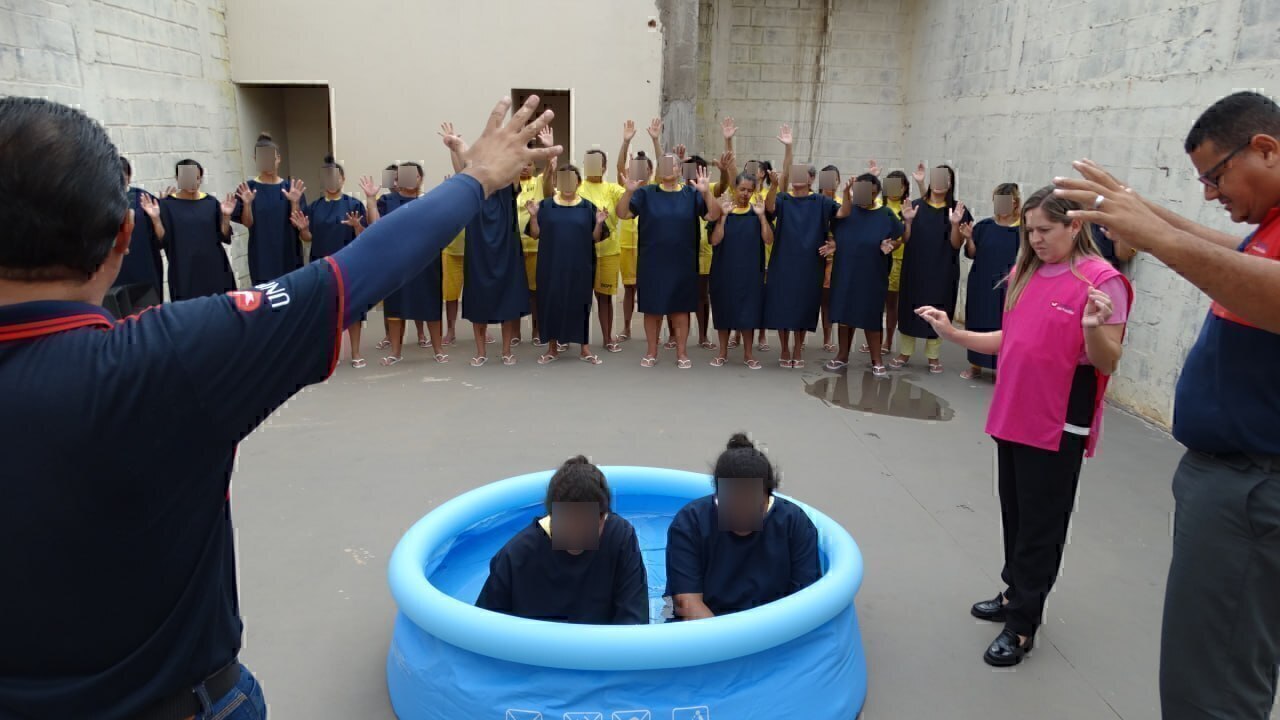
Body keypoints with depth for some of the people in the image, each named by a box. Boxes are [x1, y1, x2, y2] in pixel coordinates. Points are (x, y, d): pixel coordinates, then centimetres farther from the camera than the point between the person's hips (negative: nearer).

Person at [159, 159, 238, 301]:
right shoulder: (167, 204, 0)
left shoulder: (211, 202, 6)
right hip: (183, 271, -2)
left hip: (212, 268, 2)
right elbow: (163, 240, -4)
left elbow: (224, 237, 5)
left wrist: (226, 216, -10)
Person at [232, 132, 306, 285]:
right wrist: (247, 203, -21)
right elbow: (247, 223, -4)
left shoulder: (291, 186, 2)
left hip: (288, 254, 1)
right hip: (261, 256, -1)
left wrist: (295, 202, -19)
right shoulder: (247, 188, 0)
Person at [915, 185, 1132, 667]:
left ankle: (1022, 624, 15)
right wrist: (954, 334, 4)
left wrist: (1093, 329, -33)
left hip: (1059, 426, -7)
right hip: (1012, 417, 7)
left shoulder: (1102, 280, -13)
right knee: (1015, 514, 19)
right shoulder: (1027, 274, 8)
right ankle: (1015, 593, 36)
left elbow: (1108, 363, -14)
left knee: (1041, 525, 4)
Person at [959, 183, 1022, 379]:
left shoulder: (1023, 228, -5)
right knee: (979, 323, 9)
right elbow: (972, 254, 3)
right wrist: (969, 239, -13)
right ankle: (976, 365, 22)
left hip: (1008, 286, -3)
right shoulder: (984, 226, 3)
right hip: (981, 283, 3)